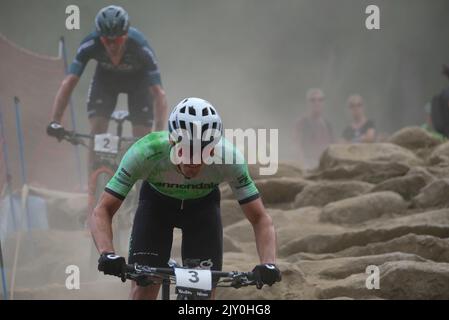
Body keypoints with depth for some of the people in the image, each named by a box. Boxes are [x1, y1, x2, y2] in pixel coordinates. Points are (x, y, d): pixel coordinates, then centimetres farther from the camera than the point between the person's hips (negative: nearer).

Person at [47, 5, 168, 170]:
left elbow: (158, 93, -41)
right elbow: (68, 83, -36)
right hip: (105, 77, 1)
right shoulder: (90, 45, -35)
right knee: (97, 130, -16)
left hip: (138, 79, -1)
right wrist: (55, 121, -47)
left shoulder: (140, 48, -39)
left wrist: (159, 133, -52)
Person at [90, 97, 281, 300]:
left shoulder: (228, 158, -35)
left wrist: (267, 264, -46)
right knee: (144, 285, -15)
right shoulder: (146, 152, -38)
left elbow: (260, 219, -28)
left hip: (203, 204, 1)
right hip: (156, 201, -1)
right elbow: (102, 212, -36)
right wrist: (107, 254, -55)